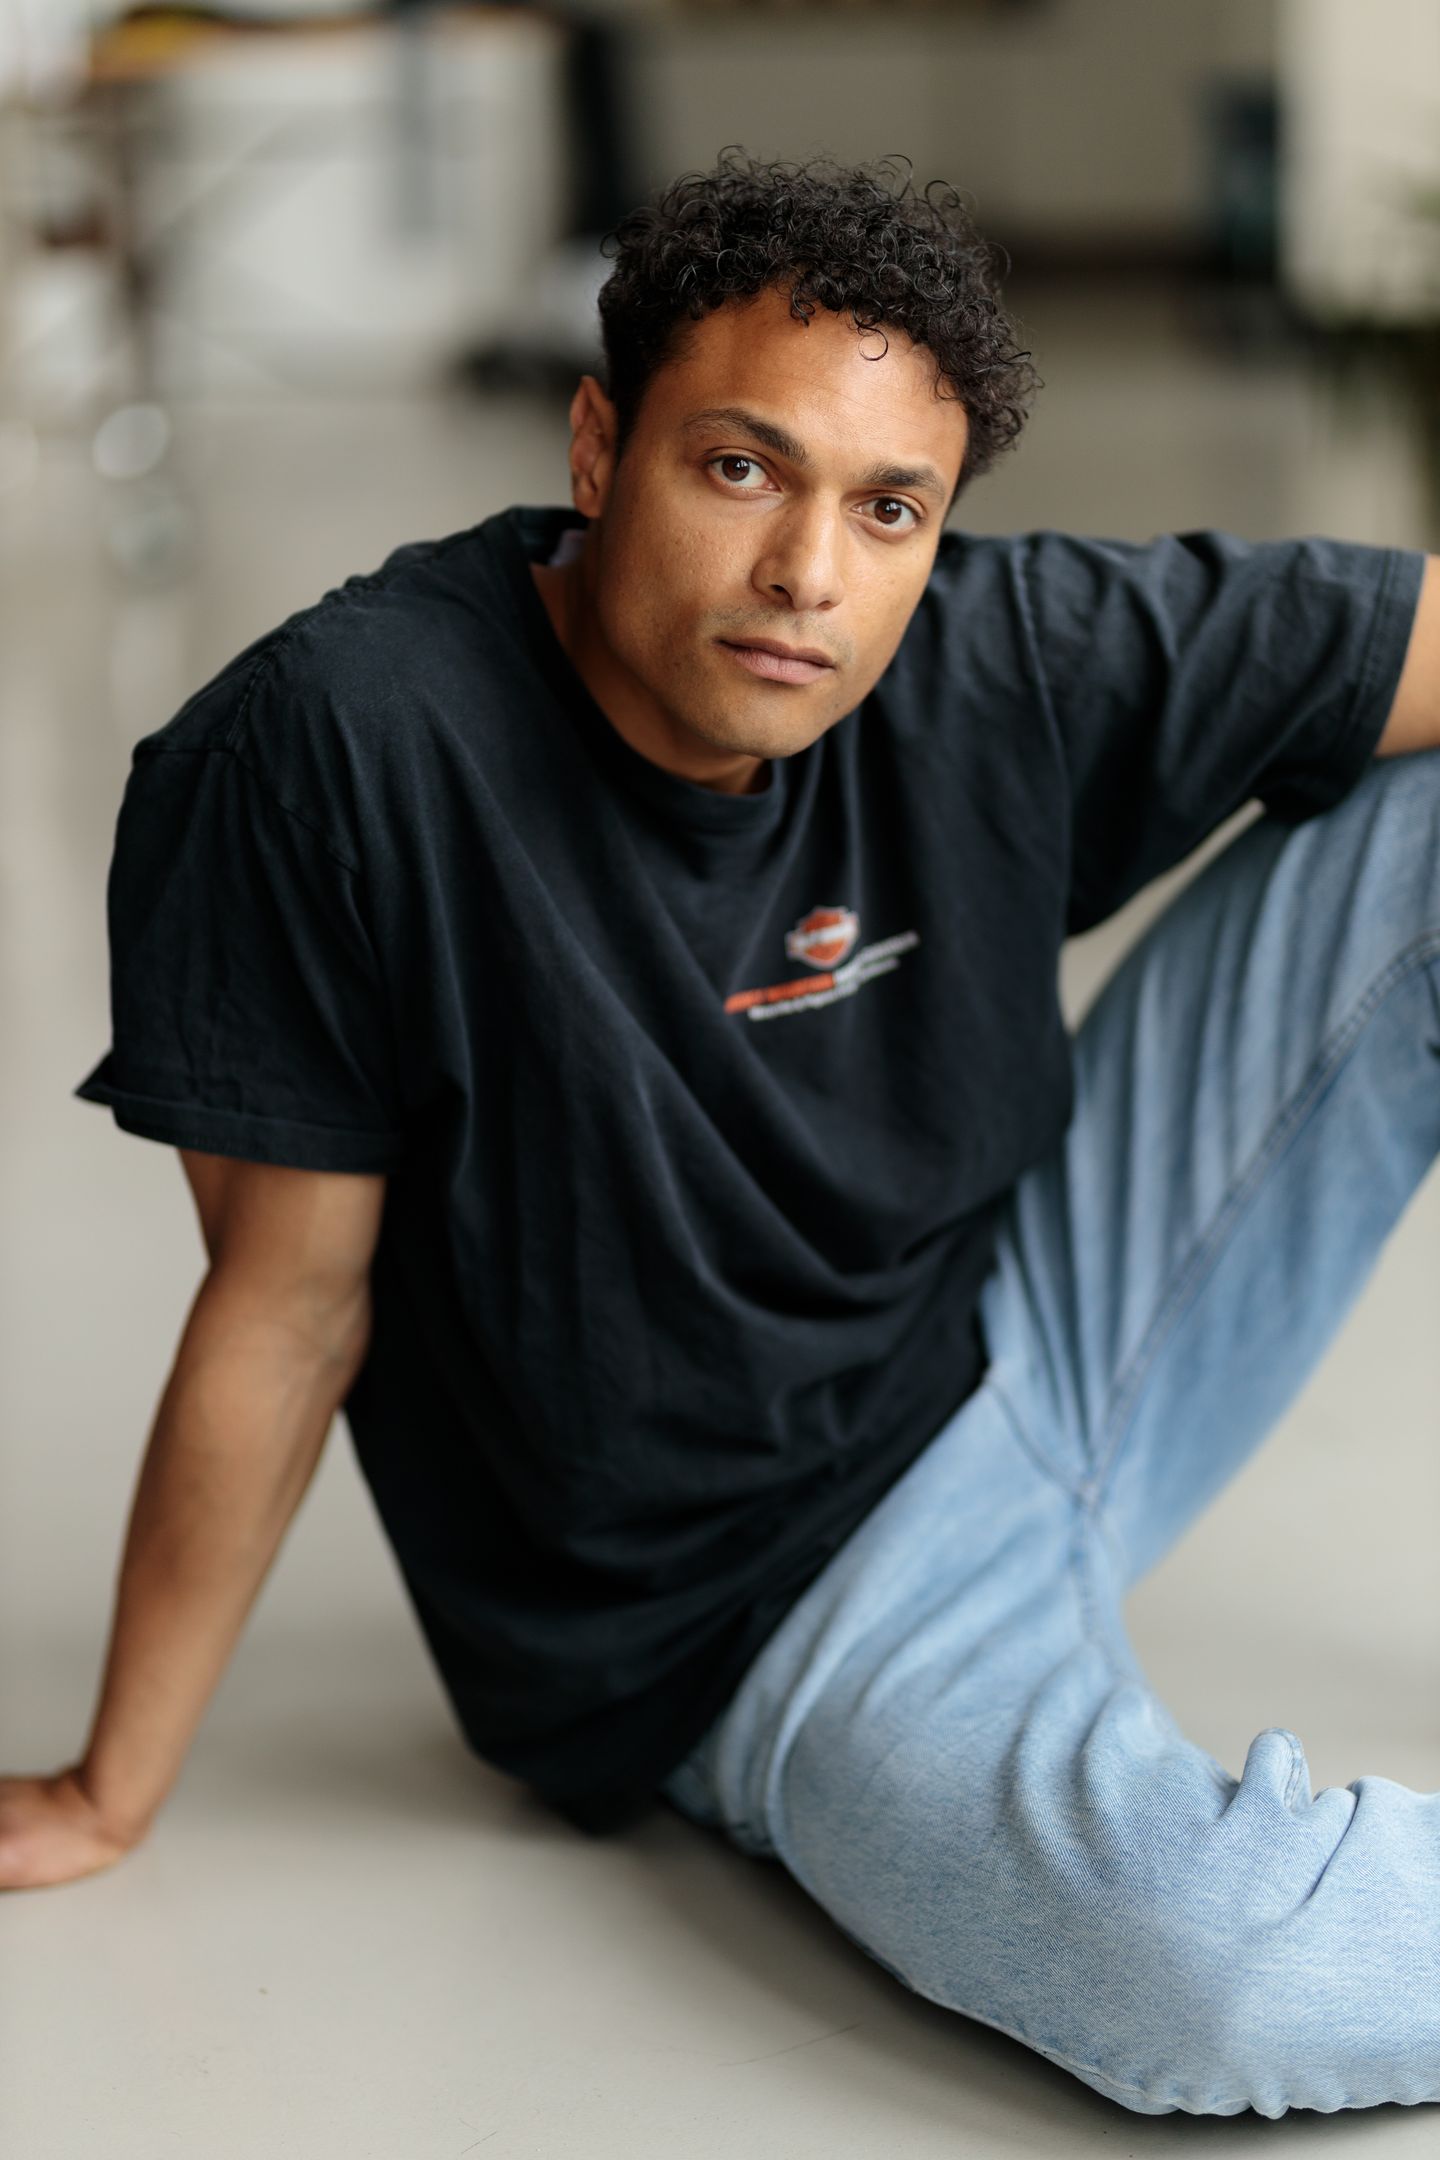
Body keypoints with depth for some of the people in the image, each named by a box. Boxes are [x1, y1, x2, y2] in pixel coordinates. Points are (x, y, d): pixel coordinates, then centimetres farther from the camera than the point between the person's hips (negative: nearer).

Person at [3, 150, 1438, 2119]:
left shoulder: (1012, 663, -12)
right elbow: (291, 1299, -14)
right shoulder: (335, 750, -22)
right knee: (1221, 1979, -35)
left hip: (1032, 1344, 5)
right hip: (762, 1624, -5)